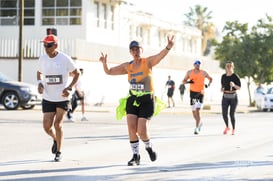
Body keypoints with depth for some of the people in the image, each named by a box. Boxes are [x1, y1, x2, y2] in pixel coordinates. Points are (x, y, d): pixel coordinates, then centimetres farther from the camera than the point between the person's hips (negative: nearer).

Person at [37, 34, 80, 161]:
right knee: (47, 127, -1)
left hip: (62, 98, -3)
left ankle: (58, 152, 12)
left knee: (57, 124, -6)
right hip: (48, 98, 3)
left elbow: (76, 73, -1)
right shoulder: (42, 59, -1)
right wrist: (40, 83, -3)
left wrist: (69, 88, -13)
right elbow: (39, 73, 18)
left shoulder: (65, 59, -12)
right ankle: (55, 139, 34)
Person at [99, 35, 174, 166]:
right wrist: (104, 63, -10)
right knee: (131, 128, -10)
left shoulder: (148, 62, -6)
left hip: (147, 100, -4)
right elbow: (109, 72, 12)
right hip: (132, 100, 4)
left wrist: (168, 47, -47)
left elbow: (160, 55, -26)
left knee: (142, 131, -11)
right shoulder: (127, 66, 6)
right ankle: (136, 156, 2)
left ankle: (149, 147, 22)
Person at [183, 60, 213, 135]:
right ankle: (199, 123, 35)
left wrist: (208, 84, 1)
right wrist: (188, 81, -11)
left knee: (197, 111, -15)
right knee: (193, 111, 7)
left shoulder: (203, 73, 4)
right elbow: (184, 81, 11)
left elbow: (210, 79, 20)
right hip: (192, 92, 2)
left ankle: (197, 128, -13)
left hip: (200, 93, -2)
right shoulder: (189, 72, 6)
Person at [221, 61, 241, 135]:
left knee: (232, 114, -5)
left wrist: (234, 85, -25)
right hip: (225, 97, 3)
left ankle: (233, 129, 14)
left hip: (233, 97, -3)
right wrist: (222, 89, -2)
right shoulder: (223, 76, 6)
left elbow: (239, 88, -5)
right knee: (224, 114, -4)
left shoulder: (235, 76, -7)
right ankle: (227, 127, 23)